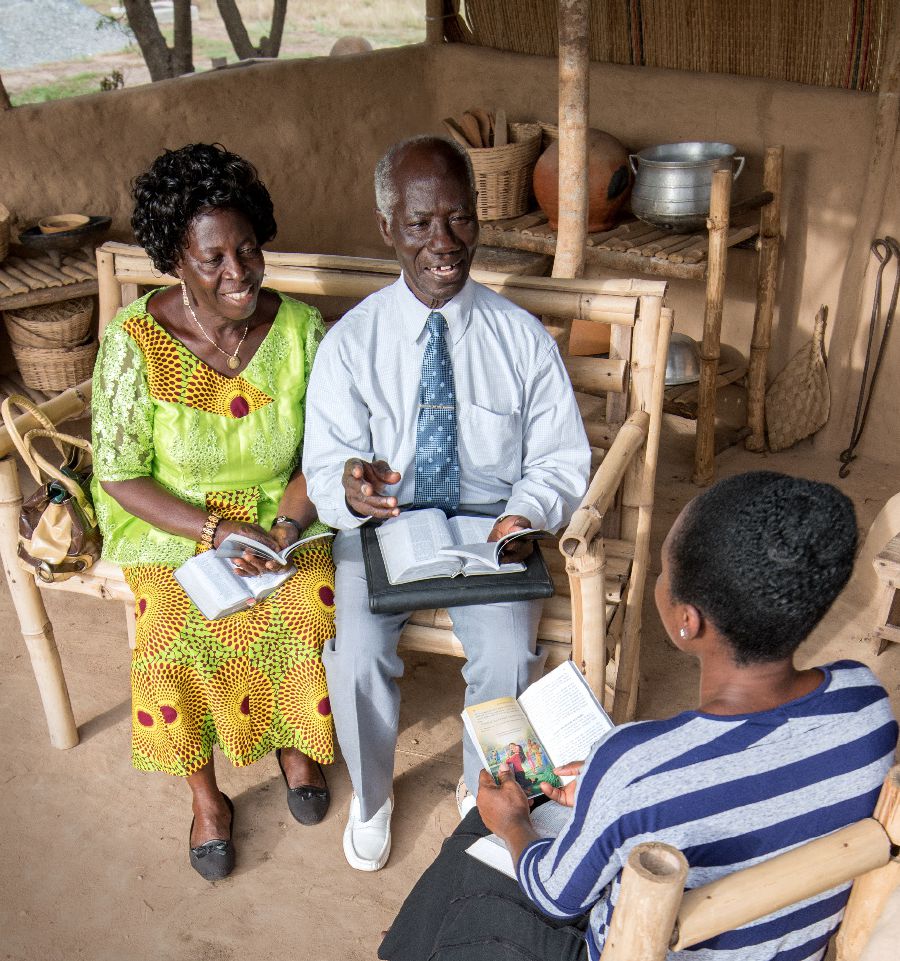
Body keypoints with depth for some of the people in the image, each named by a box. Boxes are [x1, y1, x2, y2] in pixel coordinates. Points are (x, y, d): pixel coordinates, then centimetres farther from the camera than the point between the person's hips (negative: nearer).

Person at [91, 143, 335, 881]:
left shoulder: (300, 328, -10)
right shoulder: (135, 342, -16)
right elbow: (118, 474, -11)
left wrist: (285, 524, -20)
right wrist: (217, 531, -23)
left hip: (284, 520, 2)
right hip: (175, 525, -1)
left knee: (313, 613, -23)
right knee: (175, 635, -25)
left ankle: (296, 743, 12)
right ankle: (205, 795, 4)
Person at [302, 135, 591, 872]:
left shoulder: (524, 339, -4)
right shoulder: (352, 341, -5)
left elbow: (561, 461, 0)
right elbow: (324, 461, -6)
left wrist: (526, 513, -22)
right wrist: (349, 486, -32)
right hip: (381, 526, 0)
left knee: (508, 656, -24)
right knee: (356, 653, -23)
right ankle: (371, 797, 11)